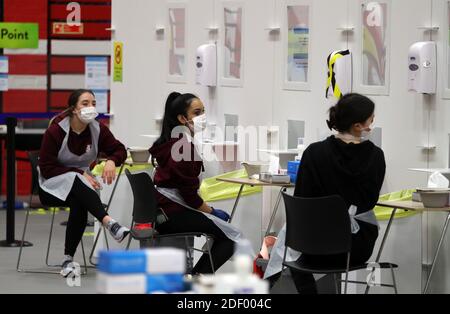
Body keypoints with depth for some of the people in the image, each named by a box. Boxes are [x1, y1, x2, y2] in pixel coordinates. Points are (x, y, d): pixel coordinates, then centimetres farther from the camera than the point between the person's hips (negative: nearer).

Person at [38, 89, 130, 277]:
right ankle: (109, 223, -54)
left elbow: (119, 149, 3)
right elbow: (46, 168, -16)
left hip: (81, 184, 3)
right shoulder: (55, 131, -16)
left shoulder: (97, 129, -4)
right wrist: (80, 173, -24)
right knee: (76, 183, -39)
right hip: (53, 185, -3)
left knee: (79, 204, -34)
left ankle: (68, 259, -30)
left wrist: (111, 161, -22)